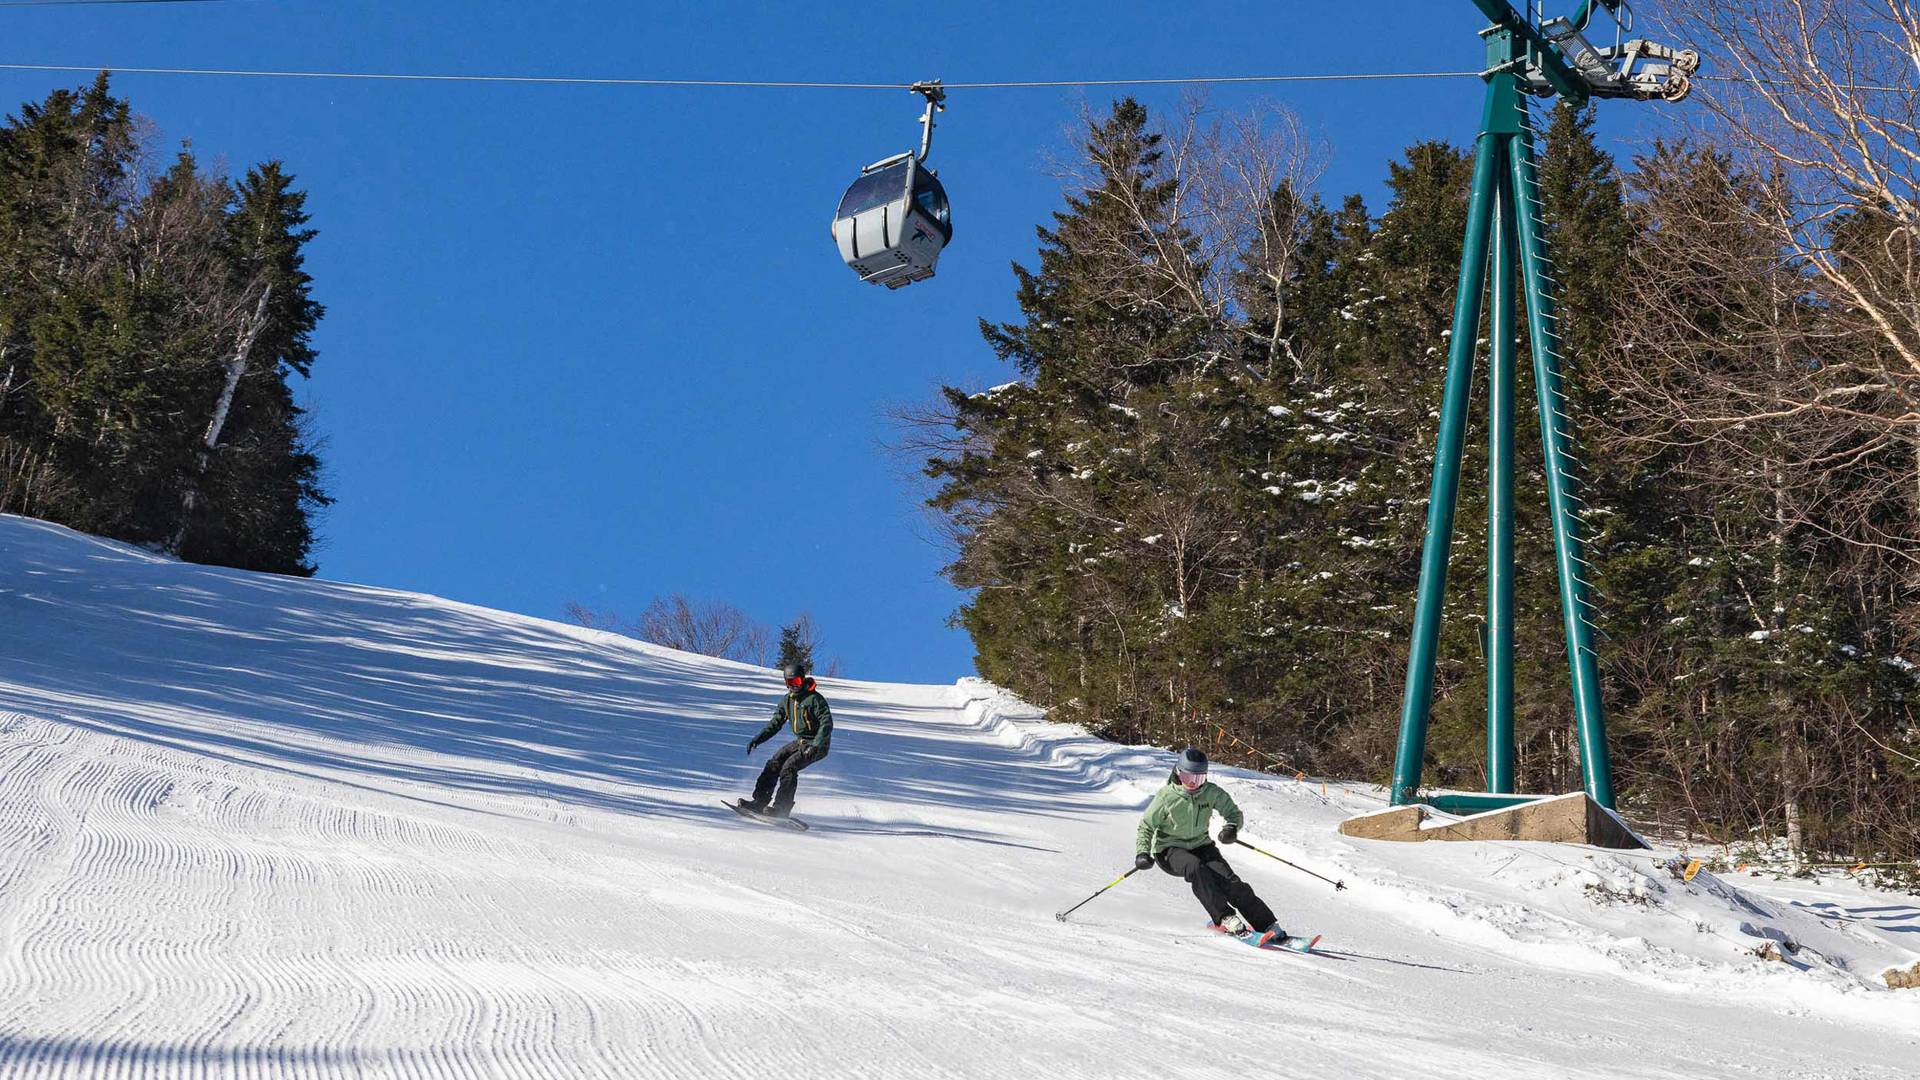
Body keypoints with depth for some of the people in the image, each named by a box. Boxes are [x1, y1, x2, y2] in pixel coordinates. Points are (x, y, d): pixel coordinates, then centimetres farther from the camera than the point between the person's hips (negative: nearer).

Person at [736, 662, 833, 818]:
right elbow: (775, 723, 13)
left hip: (817, 745, -8)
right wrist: (758, 738, 0)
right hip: (800, 742, 8)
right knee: (774, 762, -7)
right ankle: (759, 802, -9)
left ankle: (782, 808, -25)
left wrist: (816, 745, -32)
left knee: (789, 767, -23)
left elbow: (827, 723, -21)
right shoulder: (787, 700, 8)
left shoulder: (814, 698, -15)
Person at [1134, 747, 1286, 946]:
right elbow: (1146, 827, -3)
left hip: (1201, 846, 2)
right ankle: (1225, 918, -37)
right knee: (1197, 869, -35)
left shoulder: (1212, 792, -7)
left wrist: (1232, 827, -24)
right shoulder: (1166, 797, -12)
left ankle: (1269, 927, -16)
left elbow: (1235, 813, 0)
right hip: (1169, 850, -2)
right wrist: (1142, 853, -19)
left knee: (1230, 881, -19)